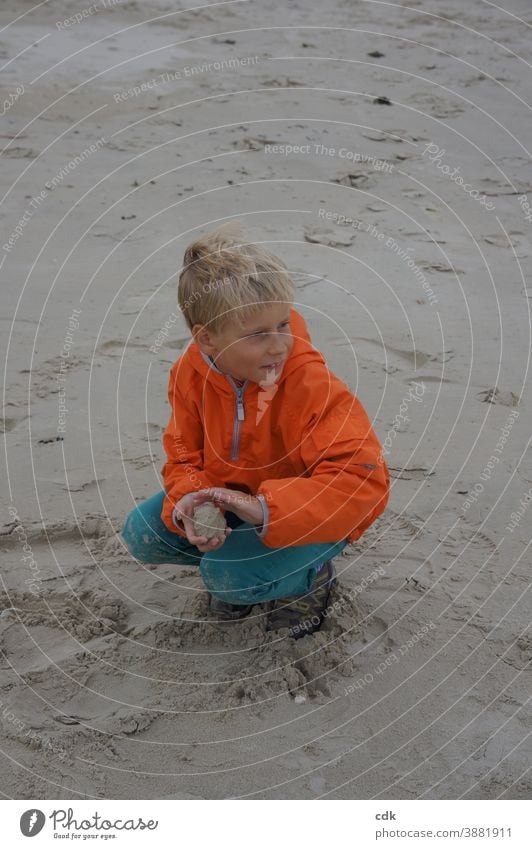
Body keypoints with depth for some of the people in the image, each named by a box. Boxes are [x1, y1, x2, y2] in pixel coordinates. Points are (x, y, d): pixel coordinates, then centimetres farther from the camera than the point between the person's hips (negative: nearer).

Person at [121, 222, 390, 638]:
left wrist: (264, 510, -49)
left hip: (309, 516, -5)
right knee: (142, 533, -7)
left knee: (229, 575, -28)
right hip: (234, 500, 6)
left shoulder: (312, 384, -33)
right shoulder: (191, 373, -16)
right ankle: (234, 557, 16)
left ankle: (311, 574, 4)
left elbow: (364, 481, -40)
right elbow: (184, 457, -5)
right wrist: (188, 503, -31)